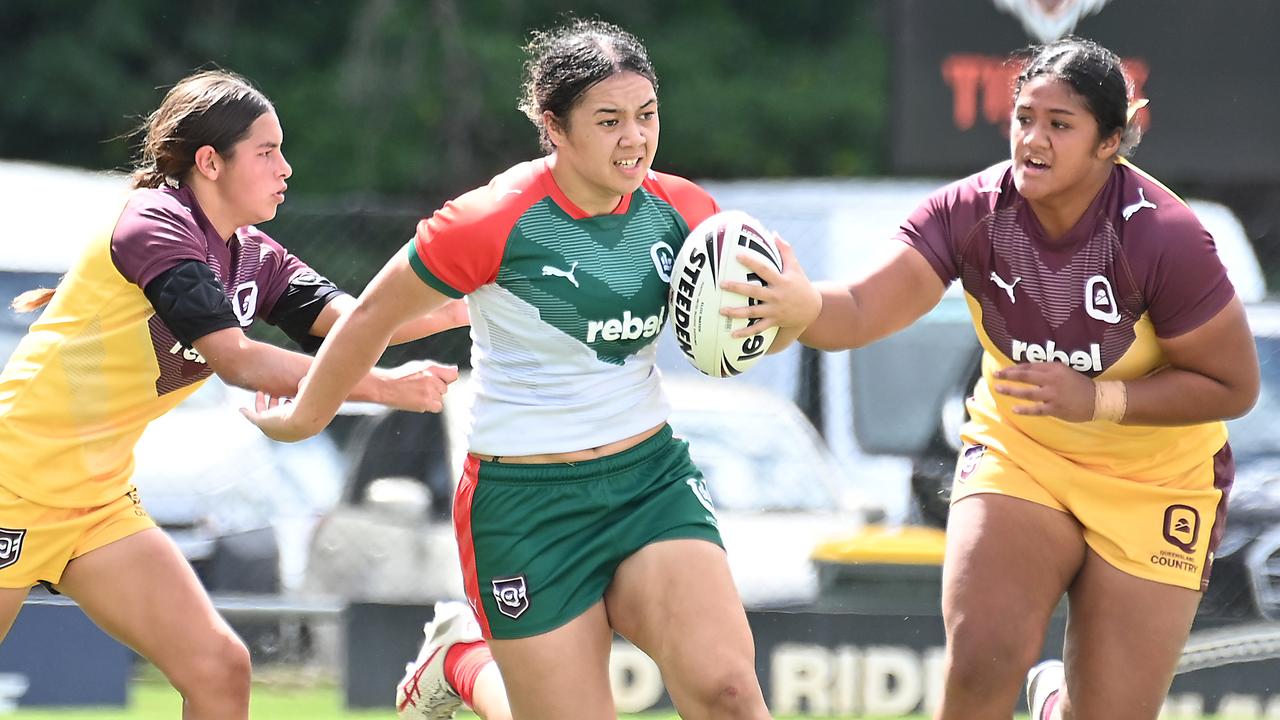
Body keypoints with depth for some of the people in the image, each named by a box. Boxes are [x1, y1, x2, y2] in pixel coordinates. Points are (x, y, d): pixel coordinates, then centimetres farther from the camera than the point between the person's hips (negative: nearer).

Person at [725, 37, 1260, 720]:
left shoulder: (1162, 235, -25)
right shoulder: (971, 211, -17)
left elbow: (1232, 386, -16)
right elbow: (862, 310, -29)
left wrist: (1097, 398, -28)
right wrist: (803, 307, -53)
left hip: (1150, 481, -1)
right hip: (1016, 452, 2)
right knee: (983, 661, -23)